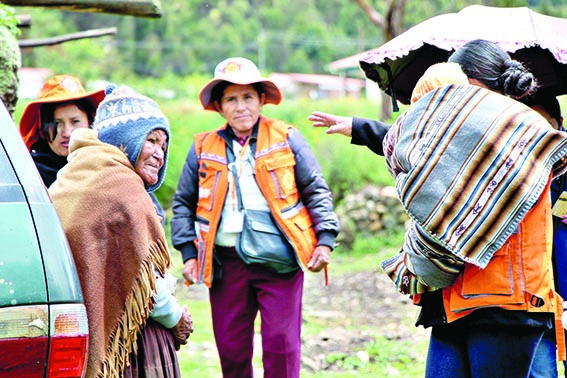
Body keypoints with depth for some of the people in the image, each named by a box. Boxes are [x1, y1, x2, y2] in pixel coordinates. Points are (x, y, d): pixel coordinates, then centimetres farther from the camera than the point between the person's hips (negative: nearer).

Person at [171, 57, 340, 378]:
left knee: (281, 343, -5)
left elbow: (316, 191, 8)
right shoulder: (203, 149, 9)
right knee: (231, 348, 7)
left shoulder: (286, 140, 5)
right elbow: (184, 203, 15)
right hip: (226, 263, 2)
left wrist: (325, 239, -2)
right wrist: (188, 253, 6)